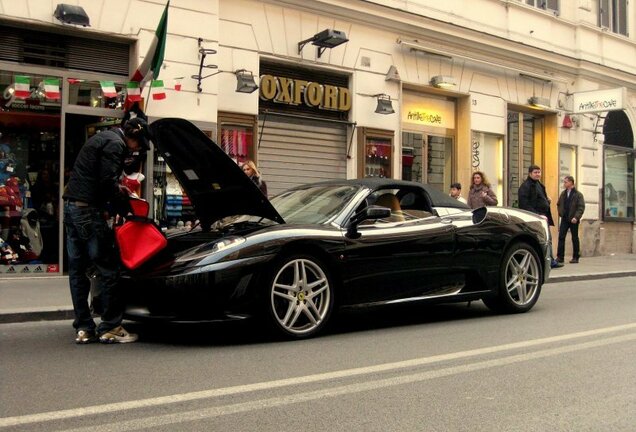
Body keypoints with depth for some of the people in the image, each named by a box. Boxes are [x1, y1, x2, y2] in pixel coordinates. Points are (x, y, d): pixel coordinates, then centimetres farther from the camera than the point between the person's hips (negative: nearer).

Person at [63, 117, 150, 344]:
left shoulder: (101, 138, 22)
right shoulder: (115, 144, -9)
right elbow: (106, 181, -18)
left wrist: (117, 188, 18)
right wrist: (120, 198, -2)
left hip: (71, 206, 10)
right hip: (88, 209, -10)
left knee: (77, 269, 9)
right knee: (108, 269, -4)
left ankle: (83, 328, 13)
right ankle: (110, 327, 0)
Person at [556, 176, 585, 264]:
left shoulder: (578, 194, -6)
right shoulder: (563, 194, 10)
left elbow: (581, 207, -12)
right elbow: (558, 204, 22)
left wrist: (576, 217, -22)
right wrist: (561, 213, 8)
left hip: (573, 220, -4)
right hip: (564, 219, 4)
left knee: (575, 238, 5)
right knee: (561, 237, -3)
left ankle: (575, 257, 12)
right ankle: (560, 257, -1)